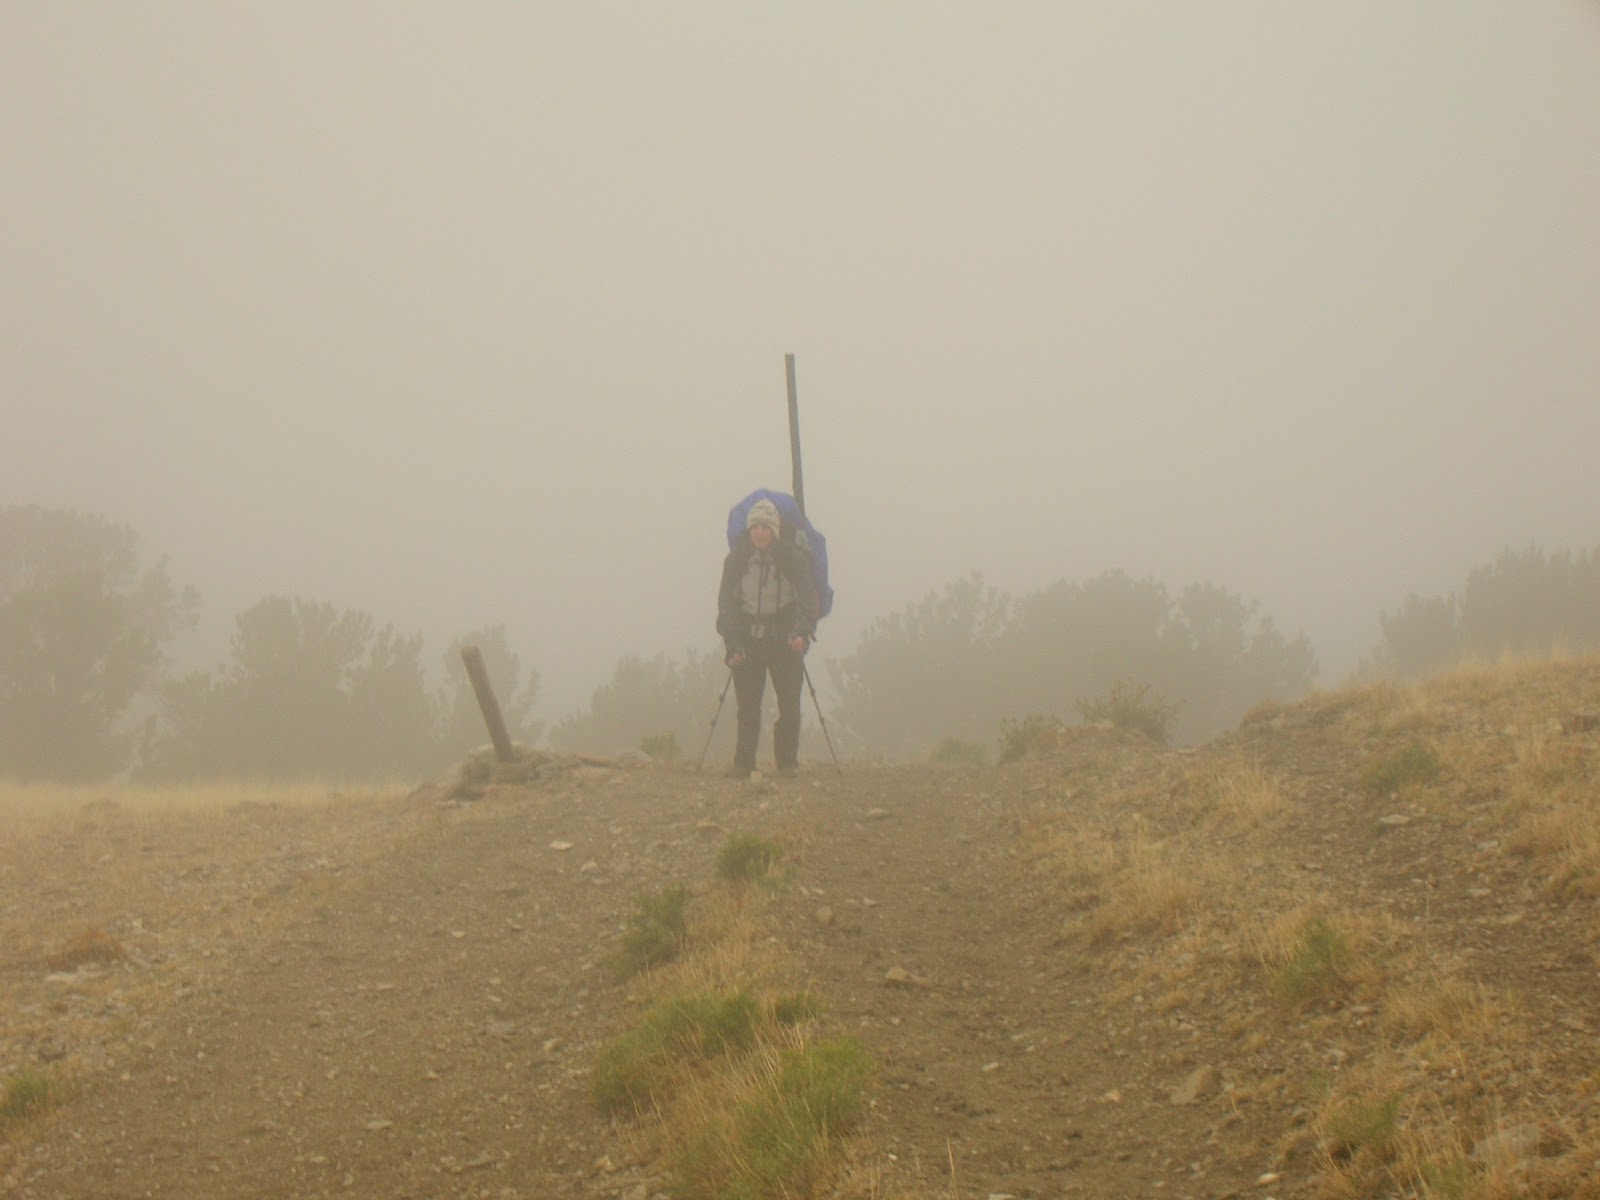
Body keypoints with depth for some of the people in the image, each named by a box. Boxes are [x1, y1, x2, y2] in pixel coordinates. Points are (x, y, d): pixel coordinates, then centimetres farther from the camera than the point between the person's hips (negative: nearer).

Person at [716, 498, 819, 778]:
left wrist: (802, 632, -27)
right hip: (748, 642, 1)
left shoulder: (793, 558, -3)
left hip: (784, 641, -1)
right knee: (747, 707, -2)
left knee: (789, 706, -4)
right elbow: (726, 602, 2)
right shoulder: (736, 560, 2)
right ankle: (743, 764, 3)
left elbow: (807, 596, -10)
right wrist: (732, 644, -8)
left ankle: (787, 762, 6)